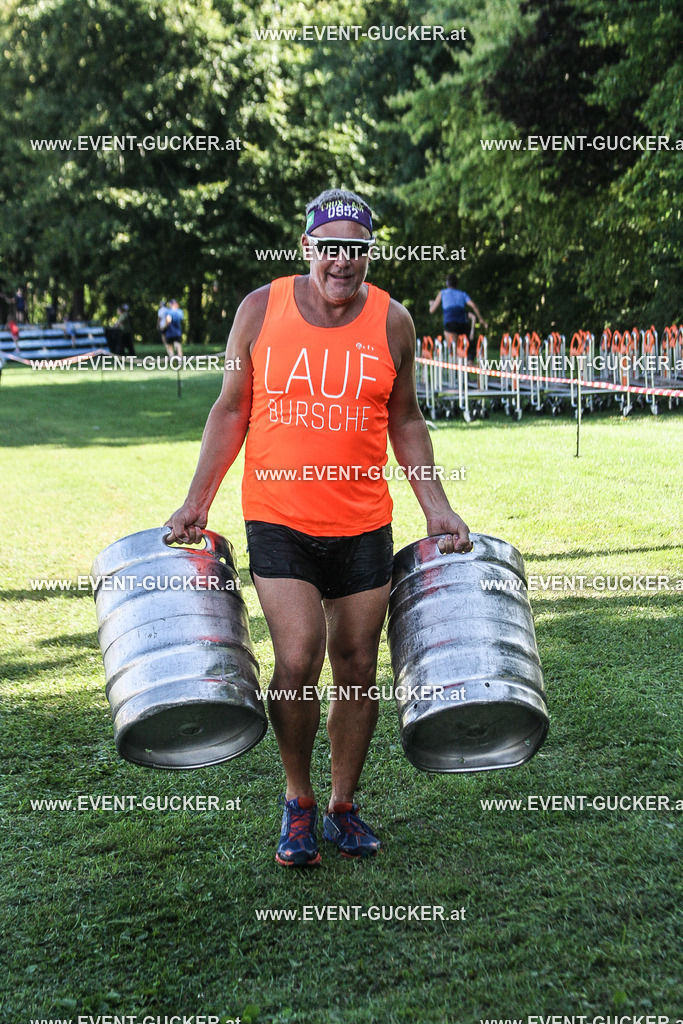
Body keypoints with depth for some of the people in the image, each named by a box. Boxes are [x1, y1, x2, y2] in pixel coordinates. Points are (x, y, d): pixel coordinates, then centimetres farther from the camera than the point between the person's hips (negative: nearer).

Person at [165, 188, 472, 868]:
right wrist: (196, 501, 1)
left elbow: (404, 421, 11)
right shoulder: (261, 311, -2)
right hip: (279, 519, -2)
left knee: (357, 665, 7)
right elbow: (231, 411, 6)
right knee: (298, 659, -12)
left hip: (364, 525, 2)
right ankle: (297, 798, 13)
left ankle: (344, 805, 26)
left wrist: (436, 507, 4)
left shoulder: (392, 322, 1)